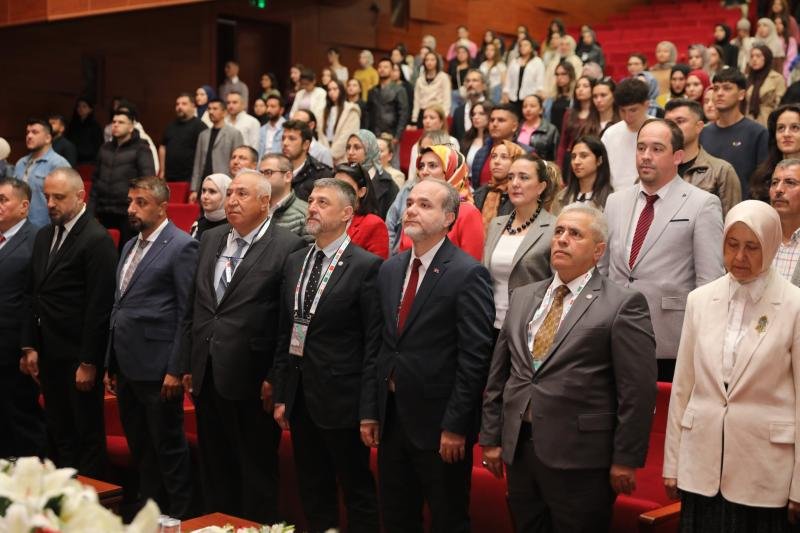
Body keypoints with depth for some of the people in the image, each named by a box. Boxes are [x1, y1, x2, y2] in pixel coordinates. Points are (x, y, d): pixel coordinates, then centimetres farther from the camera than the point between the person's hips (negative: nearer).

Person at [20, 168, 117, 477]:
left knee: (88, 434, 4)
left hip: (79, 357, -7)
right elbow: (33, 296, 14)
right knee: (58, 432, 14)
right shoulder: (44, 236, 12)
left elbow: (99, 307, -16)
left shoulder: (97, 240, -13)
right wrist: (30, 346, 9)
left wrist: (88, 362, -16)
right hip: (49, 354, 8)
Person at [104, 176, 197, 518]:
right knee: (139, 448, 16)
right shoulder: (130, 247, 16)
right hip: (126, 367, 8)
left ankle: (179, 518, 14)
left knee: (168, 447, 2)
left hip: (157, 368, -8)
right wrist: (111, 365, 16)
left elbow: (188, 314, -13)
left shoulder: (182, 247, -9)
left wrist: (176, 370, -16)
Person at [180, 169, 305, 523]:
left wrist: (276, 378, -14)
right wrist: (187, 365, 12)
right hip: (207, 375, 6)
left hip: (251, 380, -6)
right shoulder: (210, 240, 11)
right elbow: (193, 308, 14)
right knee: (214, 471, 17)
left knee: (257, 473, 7)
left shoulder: (288, 247, -10)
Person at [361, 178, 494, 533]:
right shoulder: (389, 270, 9)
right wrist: (369, 411, 8)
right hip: (391, 418, 6)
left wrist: (456, 426, -17)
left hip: (439, 422, -6)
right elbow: (380, 346, 11)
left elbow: (474, 357, -15)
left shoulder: (468, 274, -12)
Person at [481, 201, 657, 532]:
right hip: (518, 450, 5)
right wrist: (491, 437, 11)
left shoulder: (623, 305, -6)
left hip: (580, 456, -5)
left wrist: (626, 458, -11)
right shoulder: (522, 298, 12)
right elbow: (498, 374, 14)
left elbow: (638, 389, -10)